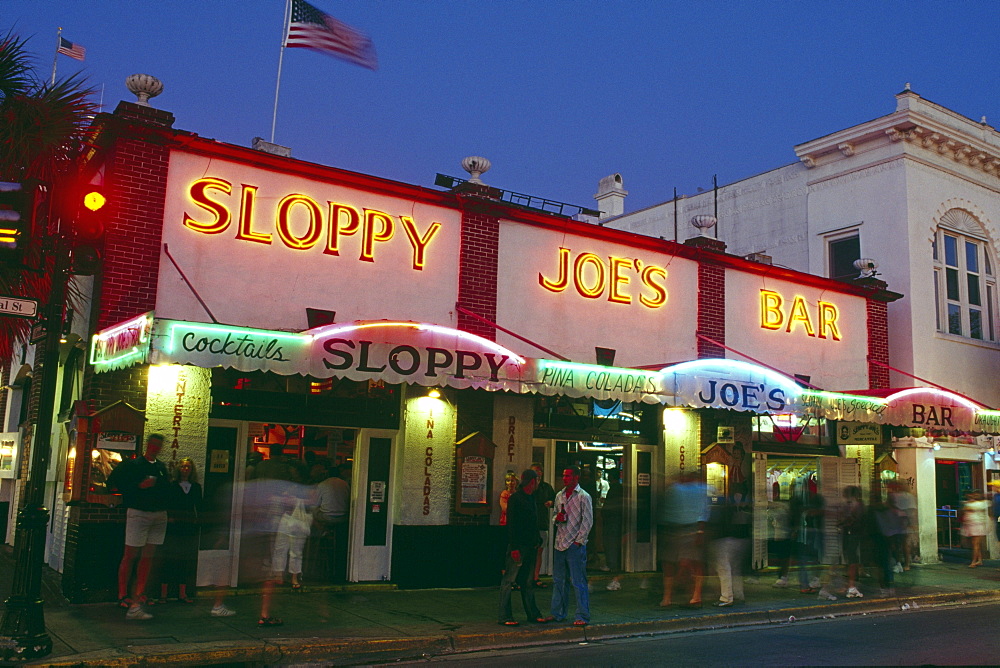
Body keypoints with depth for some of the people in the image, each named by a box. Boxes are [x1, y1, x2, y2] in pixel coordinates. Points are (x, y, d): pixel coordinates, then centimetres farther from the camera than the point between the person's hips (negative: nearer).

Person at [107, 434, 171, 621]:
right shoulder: (132, 464, -1)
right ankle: (122, 596, 7)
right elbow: (113, 482, -8)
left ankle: (139, 594, 13)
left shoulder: (161, 467, 16)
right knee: (131, 555, -2)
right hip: (138, 514, -5)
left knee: (148, 556, 7)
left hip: (159, 515, 5)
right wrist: (139, 486, -15)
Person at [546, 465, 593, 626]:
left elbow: (587, 521, -8)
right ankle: (558, 614, 23)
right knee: (558, 581, 13)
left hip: (575, 545, -7)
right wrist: (557, 518, 0)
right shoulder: (559, 495, 14)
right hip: (560, 543, 7)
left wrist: (578, 540, -12)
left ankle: (583, 617, 2)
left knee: (578, 582, -4)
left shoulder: (584, 497, -6)